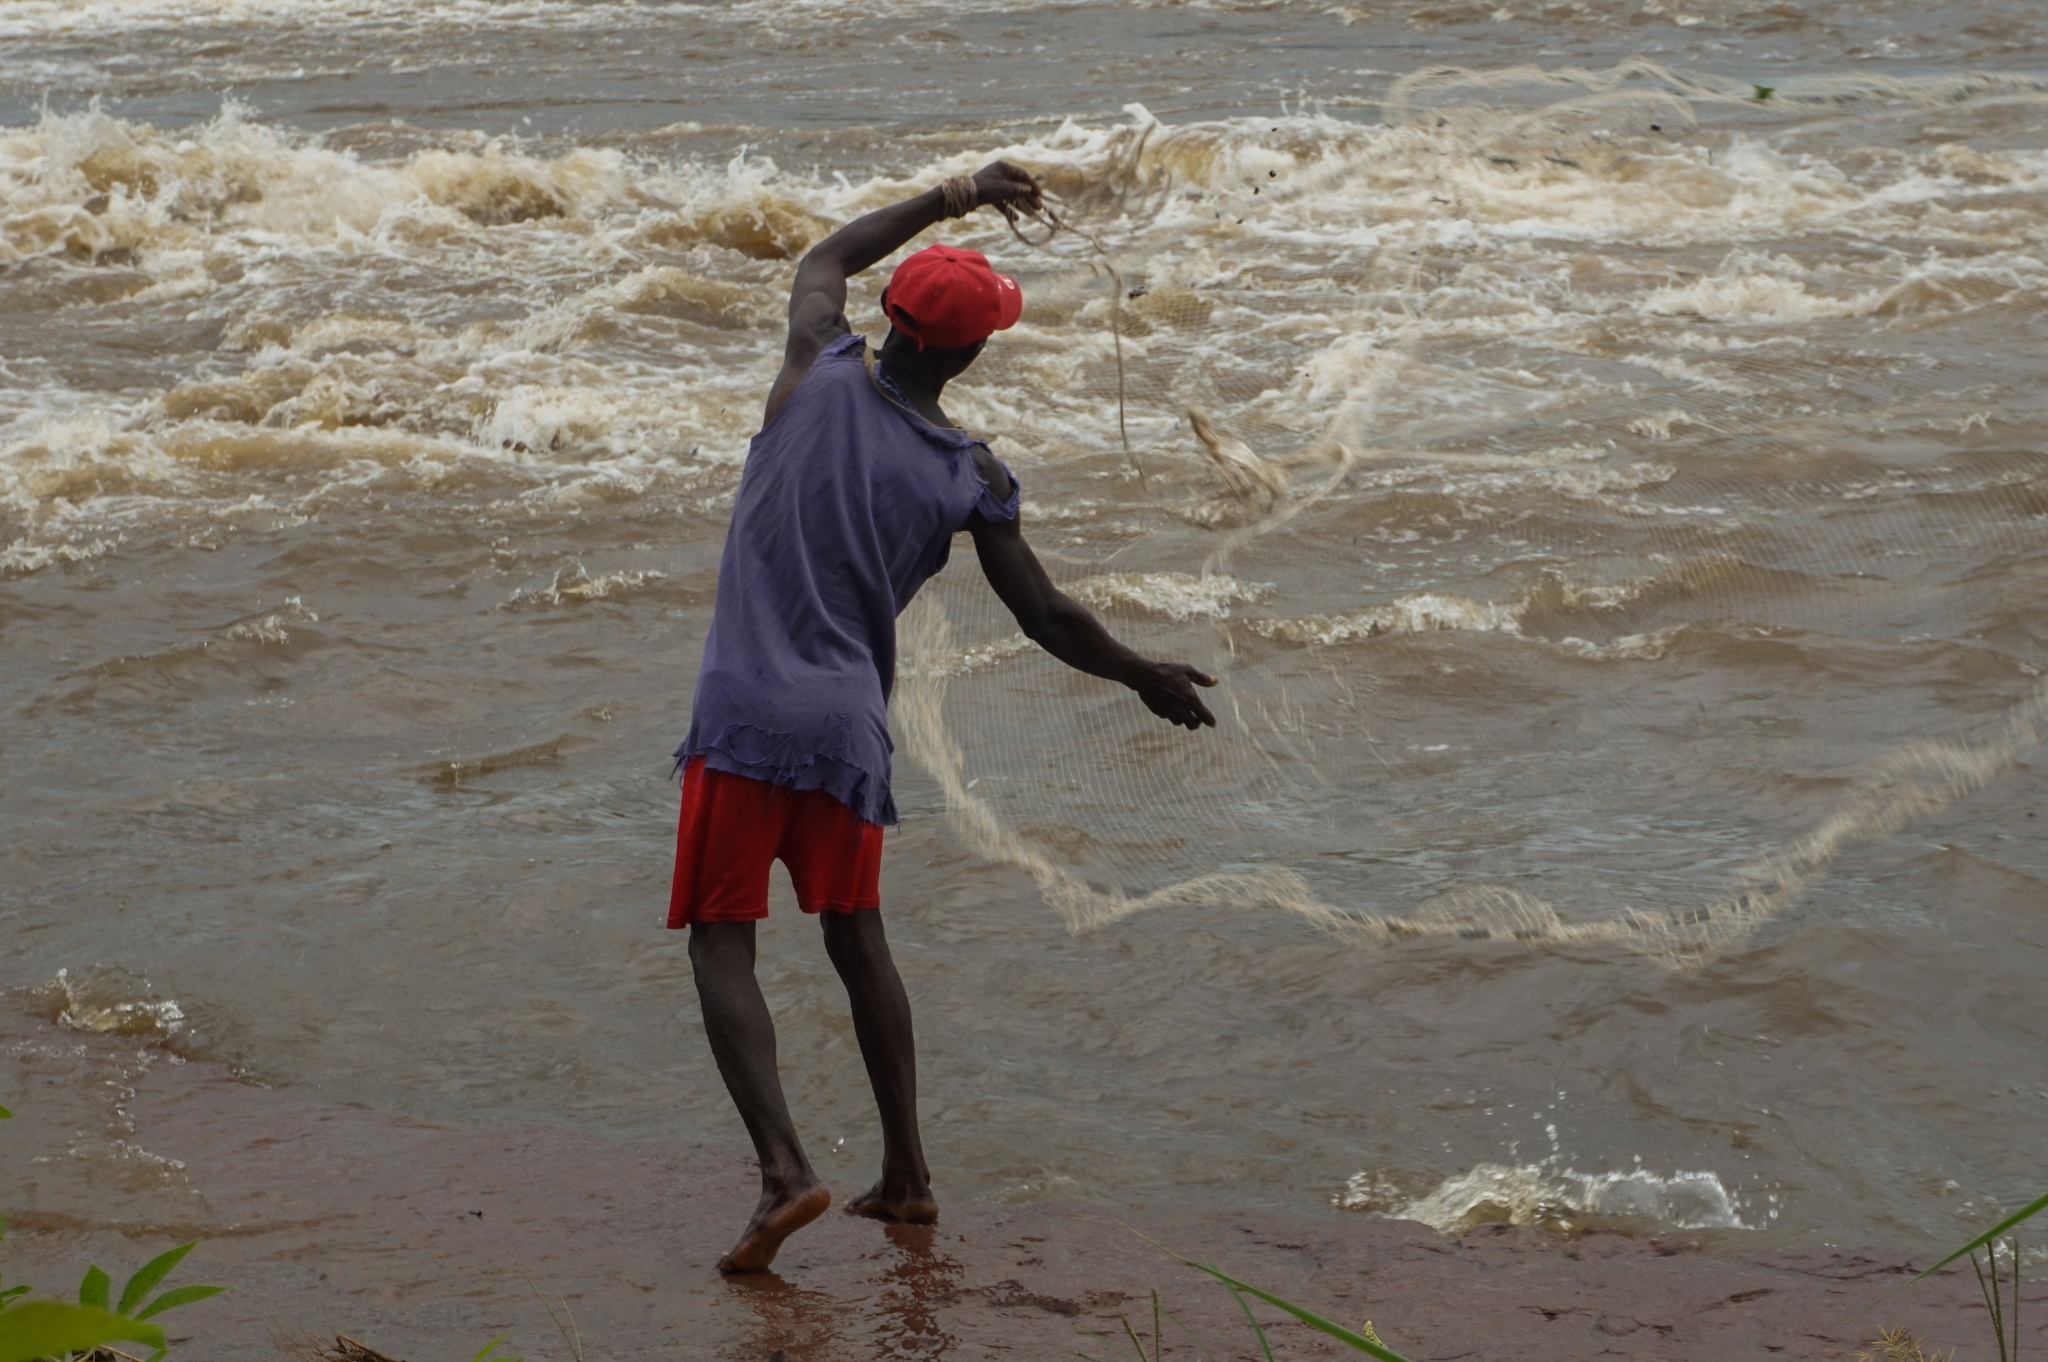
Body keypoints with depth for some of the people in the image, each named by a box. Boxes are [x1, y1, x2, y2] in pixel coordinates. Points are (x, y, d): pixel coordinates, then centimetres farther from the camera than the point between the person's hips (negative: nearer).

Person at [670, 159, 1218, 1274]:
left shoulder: (818, 378, -1)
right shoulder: (973, 479, 1)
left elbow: (825, 260, 21)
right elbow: (1046, 619, 8)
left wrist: (953, 197, 26)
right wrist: (1149, 679, 24)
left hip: (746, 712, -2)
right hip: (853, 723, 2)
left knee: (722, 941, 0)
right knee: (856, 939, 18)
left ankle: (784, 1171, -16)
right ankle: (906, 1177, 24)